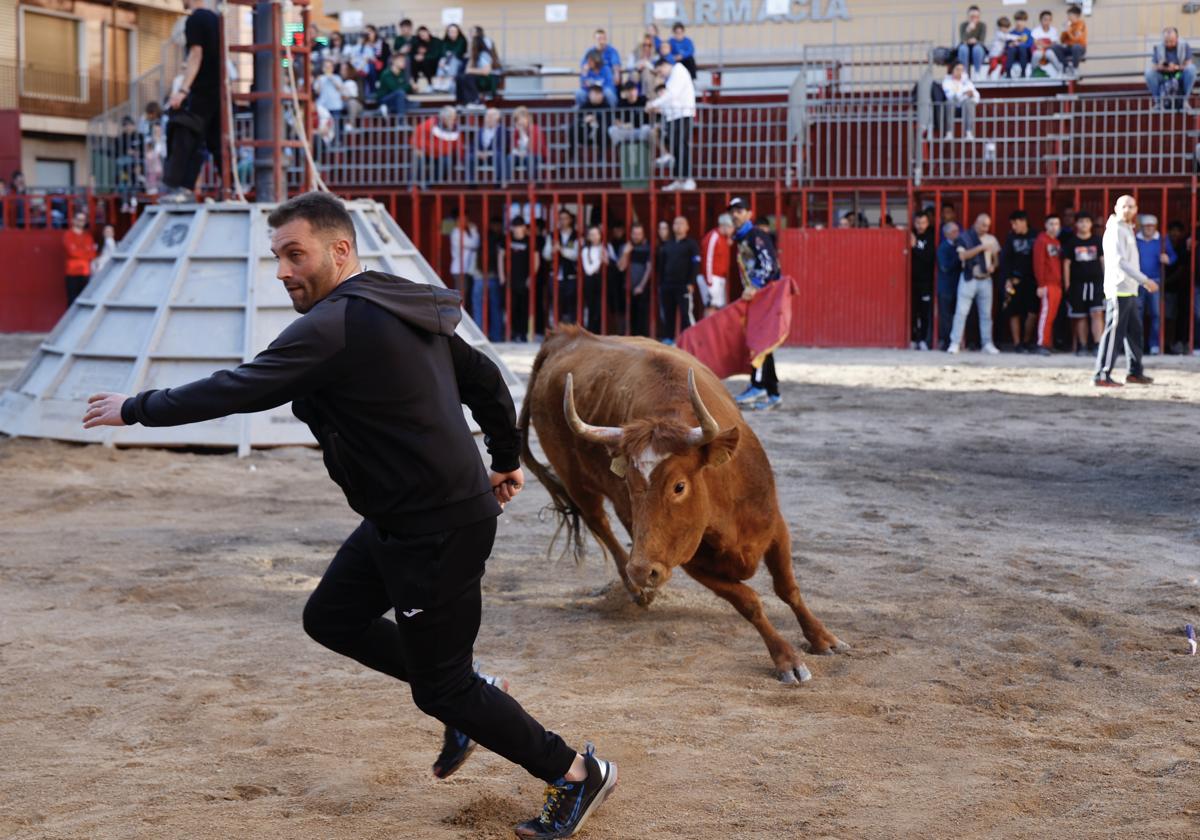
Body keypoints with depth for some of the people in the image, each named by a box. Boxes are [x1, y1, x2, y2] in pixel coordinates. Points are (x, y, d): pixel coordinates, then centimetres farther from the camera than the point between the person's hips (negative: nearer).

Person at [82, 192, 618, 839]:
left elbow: (238, 390, -21)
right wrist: (505, 459, 29)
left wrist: (137, 409, -8)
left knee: (441, 688, 1)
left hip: (439, 532, -10)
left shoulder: (335, 325, -21)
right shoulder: (401, 309, 9)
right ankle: (464, 698, 26)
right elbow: (485, 379, 17)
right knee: (330, 618, 18)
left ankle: (575, 774, 14)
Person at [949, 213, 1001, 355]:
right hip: (969, 279, -4)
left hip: (985, 280, 4)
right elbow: (962, 255, -14)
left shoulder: (991, 239, 10)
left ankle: (987, 343, 10)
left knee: (986, 313, 5)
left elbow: (996, 257, 15)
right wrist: (980, 248, -20)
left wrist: (993, 266, -7)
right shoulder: (965, 237, -2)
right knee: (961, 311, -6)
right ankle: (955, 343, -4)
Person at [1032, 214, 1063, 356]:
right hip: (1047, 284, -7)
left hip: (1057, 284, 7)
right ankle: (1042, 344, -8)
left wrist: (1062, 283, 14)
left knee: (1052, 315, 7)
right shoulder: (1042, 240, -5)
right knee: (1046, 313, -9)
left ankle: (1049, 343, 11)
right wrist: (1041, 284, -16)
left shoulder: (1057, 242, 19)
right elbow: (1038, 263, -11)